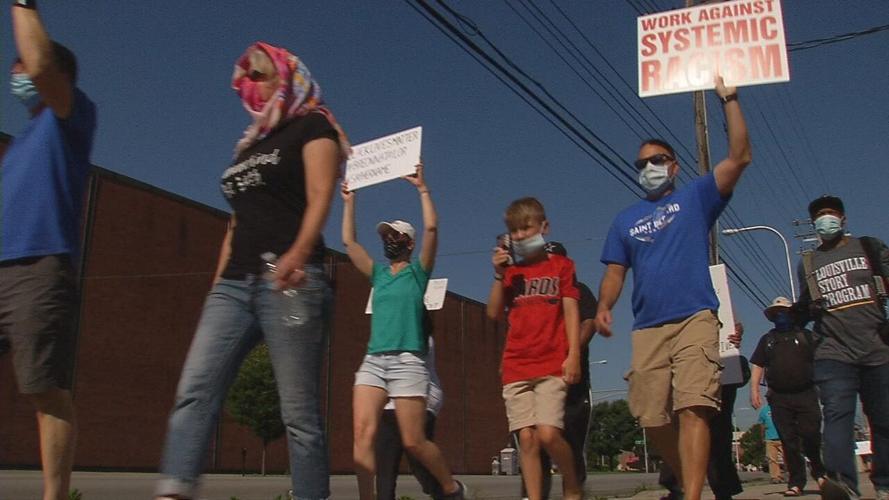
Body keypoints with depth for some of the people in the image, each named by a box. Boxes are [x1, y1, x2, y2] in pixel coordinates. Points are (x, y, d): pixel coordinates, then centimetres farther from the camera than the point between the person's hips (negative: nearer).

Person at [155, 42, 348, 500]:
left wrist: (297, 253, -28)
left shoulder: (313, 126, 6)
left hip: (288, 281, -7)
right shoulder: (249, 145, 28)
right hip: (234, 284, 7)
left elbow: (320, 196, -10)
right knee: (193, 393, -9)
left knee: (299, 411, -7)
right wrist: (217, 284, 19)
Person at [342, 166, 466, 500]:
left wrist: (422, 188, -2)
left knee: (413, 442, -4)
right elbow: (349, 241, 19)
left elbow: (431, 227, -5)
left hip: (407, 362, -5)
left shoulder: (417, 271, 8)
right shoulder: (378, 274, 20)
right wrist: (349, 202, 20)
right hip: (372, 361, 5)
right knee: (363, 433, -14)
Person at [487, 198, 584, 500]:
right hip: (515, 367, 3)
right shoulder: (511, 270, 17)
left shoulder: (560, 265, 9)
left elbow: (571, 311, 2)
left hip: (552, 364, -3)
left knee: (548, 434, -15)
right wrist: (498, 275, -2)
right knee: (526, 438, -3)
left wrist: (573, 355, -9)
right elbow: (494, 313, 9)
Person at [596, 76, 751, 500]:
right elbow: (615, 274, 14)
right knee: (653, 418, 3)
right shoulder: (625, 221, 19)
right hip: (647, 329, 4)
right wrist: (603, 307, -6)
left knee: (693, 408, -18)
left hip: (694, 320, -3)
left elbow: (739, 157, 0)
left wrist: (729, 99, -3)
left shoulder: (696, 198, 11)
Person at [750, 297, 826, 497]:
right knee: (788, 441, 1)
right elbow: (757, 365, 11)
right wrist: (754, 389, 0)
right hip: (779, 398, 2)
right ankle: (796, 482, 6)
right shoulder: (767, 339, 16)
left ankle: (820, 473, 17)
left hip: (806, 395, -1)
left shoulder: (804, 335, 12)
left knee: (811, 435, -8)